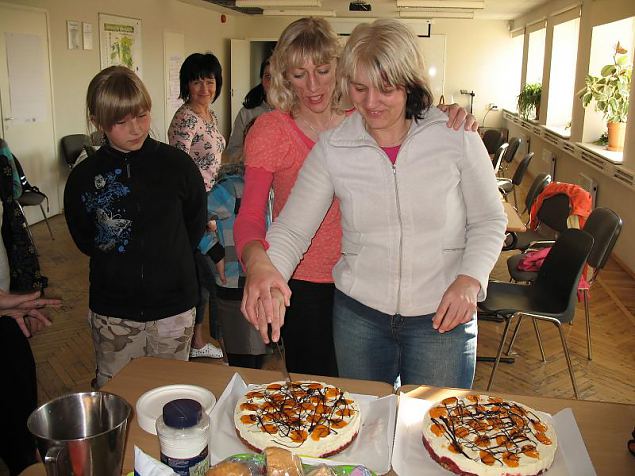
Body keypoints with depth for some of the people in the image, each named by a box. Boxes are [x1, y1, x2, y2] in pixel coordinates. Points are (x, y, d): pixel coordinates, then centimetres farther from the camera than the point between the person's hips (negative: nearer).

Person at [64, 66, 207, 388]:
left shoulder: (177, 164, -6)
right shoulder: (83, 177, -5)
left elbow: (196, 225, 6)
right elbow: (84, 240, 8)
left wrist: (167, 260, 4)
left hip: (174, 309, 0)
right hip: (112, 312, 0)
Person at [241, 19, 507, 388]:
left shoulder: (456, 136, -8)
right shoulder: (332, 149, -5)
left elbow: (489, 221, 0)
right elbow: (292, 229, -8)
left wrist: (469, 280, -17)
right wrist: (266, 267, -29)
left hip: (442, 318, -1)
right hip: (358, 315, 2)